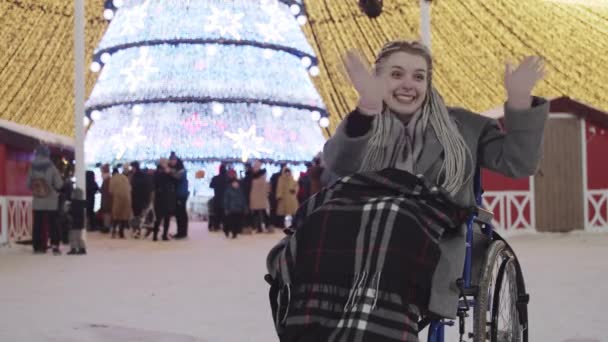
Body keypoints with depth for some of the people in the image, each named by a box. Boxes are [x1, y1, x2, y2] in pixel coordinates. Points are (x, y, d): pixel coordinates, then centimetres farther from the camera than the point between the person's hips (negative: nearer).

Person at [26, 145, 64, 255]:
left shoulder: (32, 168, 1)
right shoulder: (52, 168, -9)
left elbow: (28, 184, 6)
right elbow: (59, 184, -9)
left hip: (37, 202, 3)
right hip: (51, 202, -3)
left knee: (37, 224, 7)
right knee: (53, 224, 1)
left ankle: (38, 246, 8)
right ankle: (55, 246, -5)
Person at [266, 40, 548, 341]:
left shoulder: (460, 125, 26)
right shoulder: (361, 127, 24)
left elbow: (517, 163, 17)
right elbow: (338, 164, -1)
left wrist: (519, 102, 2)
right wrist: (367, 109, -19)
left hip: (435, 240, -1)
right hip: (360, 230, 1)